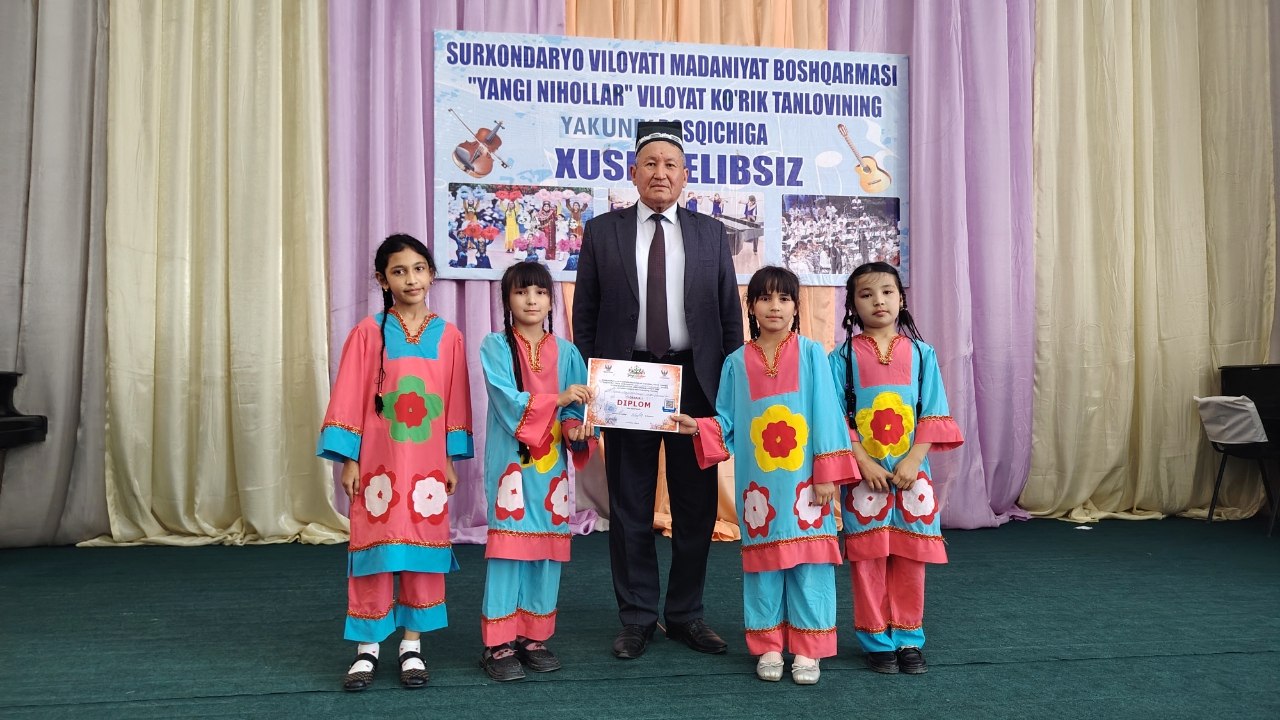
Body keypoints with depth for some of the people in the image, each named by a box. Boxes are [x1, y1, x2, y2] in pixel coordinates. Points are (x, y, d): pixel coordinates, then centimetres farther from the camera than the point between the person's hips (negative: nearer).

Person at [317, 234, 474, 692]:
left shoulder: (448, 337, 4)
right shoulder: (368, 333, -2)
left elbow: (456, 402, 7)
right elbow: (349, 398, -2)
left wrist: (452, 461, 5)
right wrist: (348, 459, -5)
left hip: (427, 465, 2)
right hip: (379, 463, -2)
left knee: (423, 549, 6)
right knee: (375, 549, 3)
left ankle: (412, 645, 19)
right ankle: (367, 647, 15)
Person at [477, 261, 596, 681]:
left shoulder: (566, 352, 9)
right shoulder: (495, 346, -2)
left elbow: (579, 407, 5)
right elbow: (508, 402, -13)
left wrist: (574, 426, -17)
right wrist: (558, 399, -24)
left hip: (551, 464, 4)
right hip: (511, 461, -4)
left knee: (547, 548, 6)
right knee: (507, 547, -4)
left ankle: (534, 636, 17)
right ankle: (498, 643, 4)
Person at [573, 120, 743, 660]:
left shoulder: (711, 234, 9)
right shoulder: (601, 231, 6)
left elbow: (730, 315, 8)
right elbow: (585, 315, 6)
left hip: (695, 382, 1)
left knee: (696, 504, 7)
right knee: (630, 507, 6)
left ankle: (686, 615, 22)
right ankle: (637, 618, 19)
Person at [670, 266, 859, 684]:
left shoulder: (811, 354, 0)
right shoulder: (737, 362, 6)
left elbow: (826, 415, -3)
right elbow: (728, 423, 9)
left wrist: (827, 474, -7)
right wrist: (697, 427, -9)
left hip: (804, 481, -2)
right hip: (758, 484, 2)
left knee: (808, 562, 1)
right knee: (762, 563, 7)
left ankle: (807, 650, 13)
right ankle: (768, 647, 19)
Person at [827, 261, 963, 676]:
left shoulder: (920, 353, 5)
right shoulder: (843, 356, 1)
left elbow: (933, 415, 1)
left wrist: (913, 461, -10)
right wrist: (864, 462, -13)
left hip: (911, 471, 1)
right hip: (864, 472, -1)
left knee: (909, 556, 6)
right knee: (868, 558, 3)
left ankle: (908, 638, 18)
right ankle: (876, 640, 15)